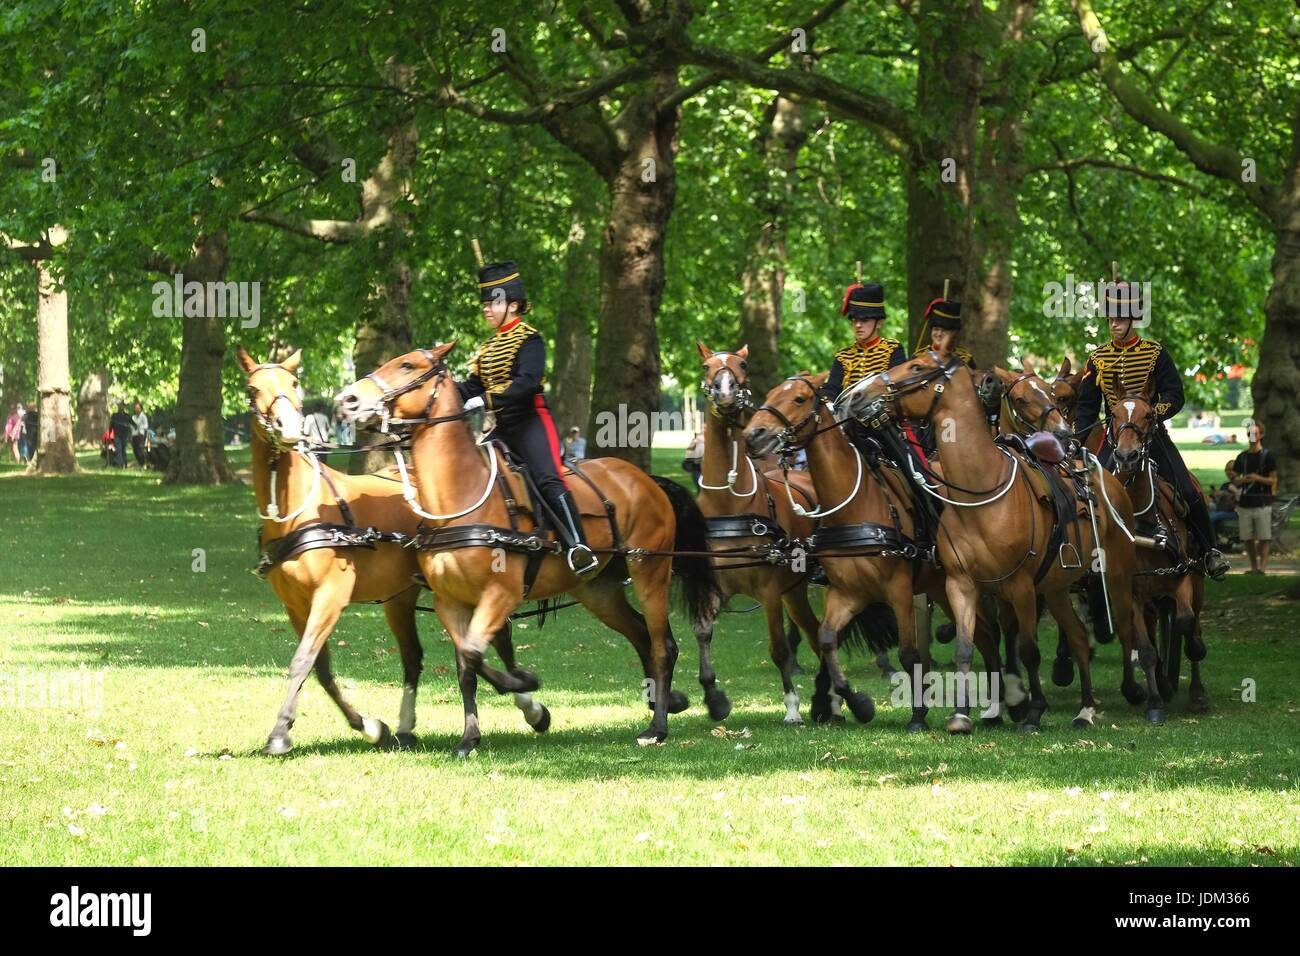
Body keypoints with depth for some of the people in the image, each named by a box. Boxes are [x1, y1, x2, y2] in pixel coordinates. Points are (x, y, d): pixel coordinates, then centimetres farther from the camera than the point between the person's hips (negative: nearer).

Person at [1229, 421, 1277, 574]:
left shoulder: (1267, 456, 0)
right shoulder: (1242, 457, 12)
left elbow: (1273, 480, -2)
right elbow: (1235, 480, 16)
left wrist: (1258, 478, -19)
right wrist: (1242, 480, -8)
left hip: (1262, 503, -5)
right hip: (1245, 503, 5)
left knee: (1264, 538, -6)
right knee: (1248, 539, 6)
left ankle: (1263, 566, -7)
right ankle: (1254, 567, 14)